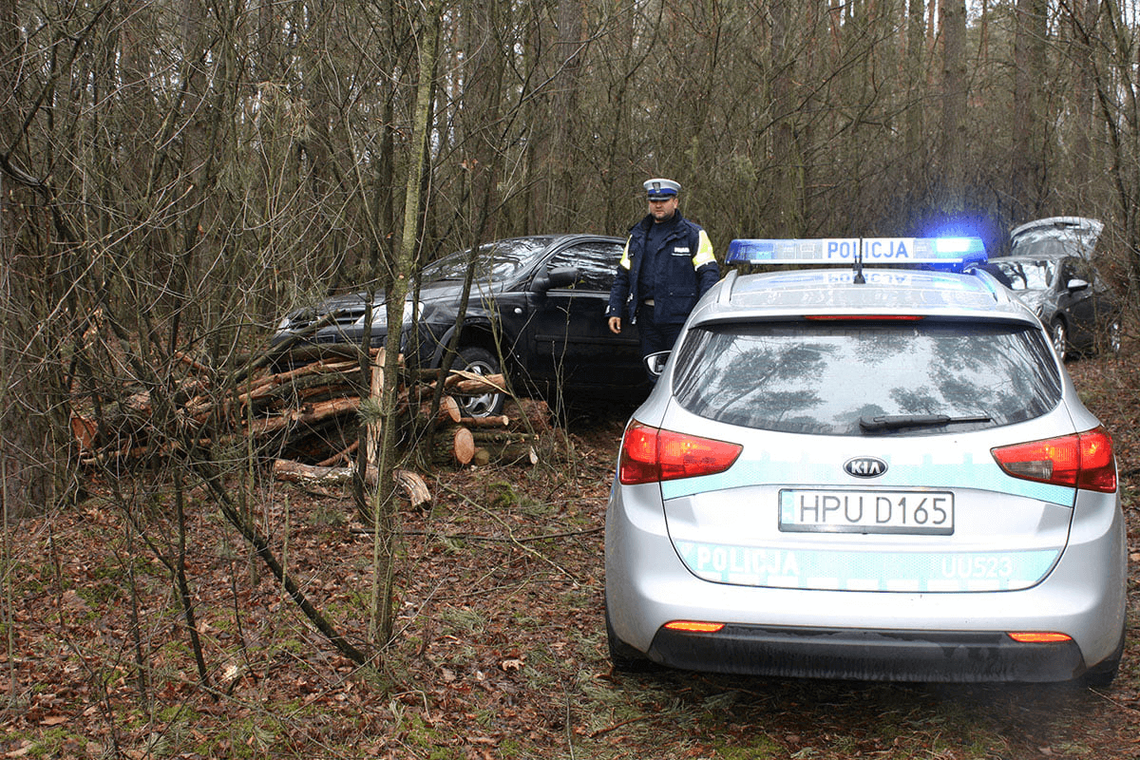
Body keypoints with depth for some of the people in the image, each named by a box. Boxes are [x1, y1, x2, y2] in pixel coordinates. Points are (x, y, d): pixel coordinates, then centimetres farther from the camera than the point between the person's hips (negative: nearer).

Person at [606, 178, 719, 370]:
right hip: (647, 317, 5)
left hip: (680, 318, -5)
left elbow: (709, 274, -5)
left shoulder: (693, 234, 1)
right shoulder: (638, 235, 17)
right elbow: (623, 276, 20)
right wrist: (615, 311, 10)